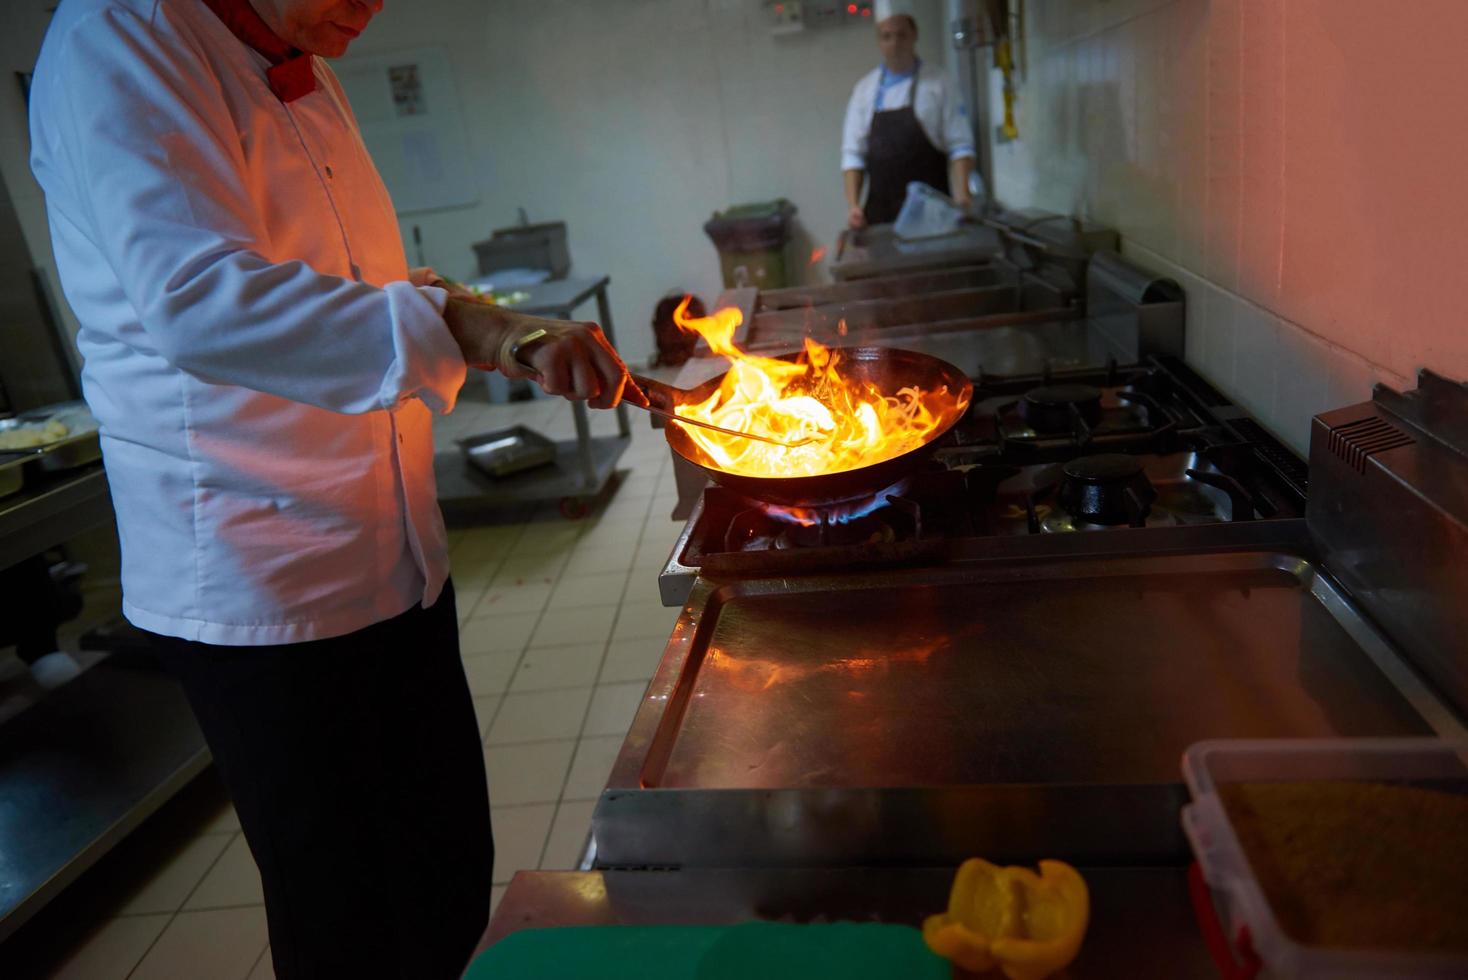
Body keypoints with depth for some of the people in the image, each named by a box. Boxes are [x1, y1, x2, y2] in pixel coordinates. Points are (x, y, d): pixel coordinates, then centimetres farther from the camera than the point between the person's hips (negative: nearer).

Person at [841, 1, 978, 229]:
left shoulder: (935, 84, 2)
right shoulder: (864, 89, 8)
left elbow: (959, 146, -2)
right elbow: (853, 152, 6)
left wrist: (962, 194, -17)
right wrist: (853, 204, -6)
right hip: (881, 211, 2)